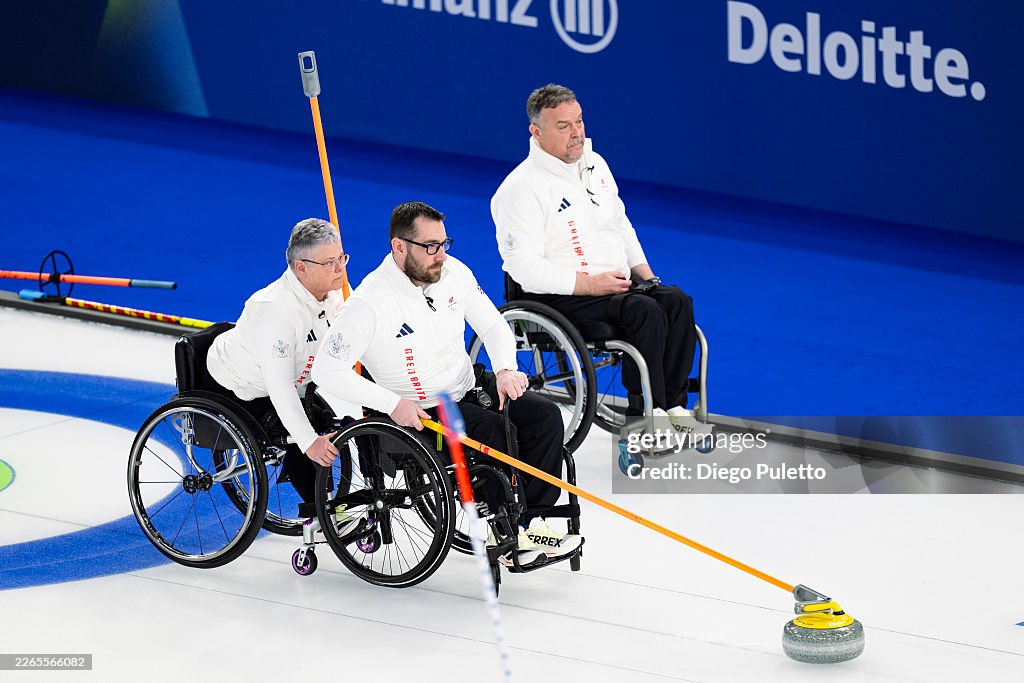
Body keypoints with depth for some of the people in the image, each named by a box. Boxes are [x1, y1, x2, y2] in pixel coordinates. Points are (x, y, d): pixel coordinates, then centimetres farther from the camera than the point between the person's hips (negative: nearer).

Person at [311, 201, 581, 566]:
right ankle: (507, 536, -17)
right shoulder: (370, 302, -21)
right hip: (419, 413, -7)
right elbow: (326, 370, -21)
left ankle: (530, 520, -11)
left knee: (545, 415, -13)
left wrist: (506, 369, -11)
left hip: (469, 389, 7)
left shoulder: (453, 272, -2)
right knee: (493, 429, -29)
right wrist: (393, 404, -26)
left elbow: (493, 326, 10)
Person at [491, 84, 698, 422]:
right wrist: (588, 283, -22)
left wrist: (644, 273, 9)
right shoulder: (520, 188, -12)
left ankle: (670, 404, -17)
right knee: (645, 311, -29)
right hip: (557, 299, -8)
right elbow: (523, 266, -18)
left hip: (616, 284, 8)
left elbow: (621, 225, 26)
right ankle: (643, 413, -24)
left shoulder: (594, 163, 14)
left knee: (678, 301, -17)